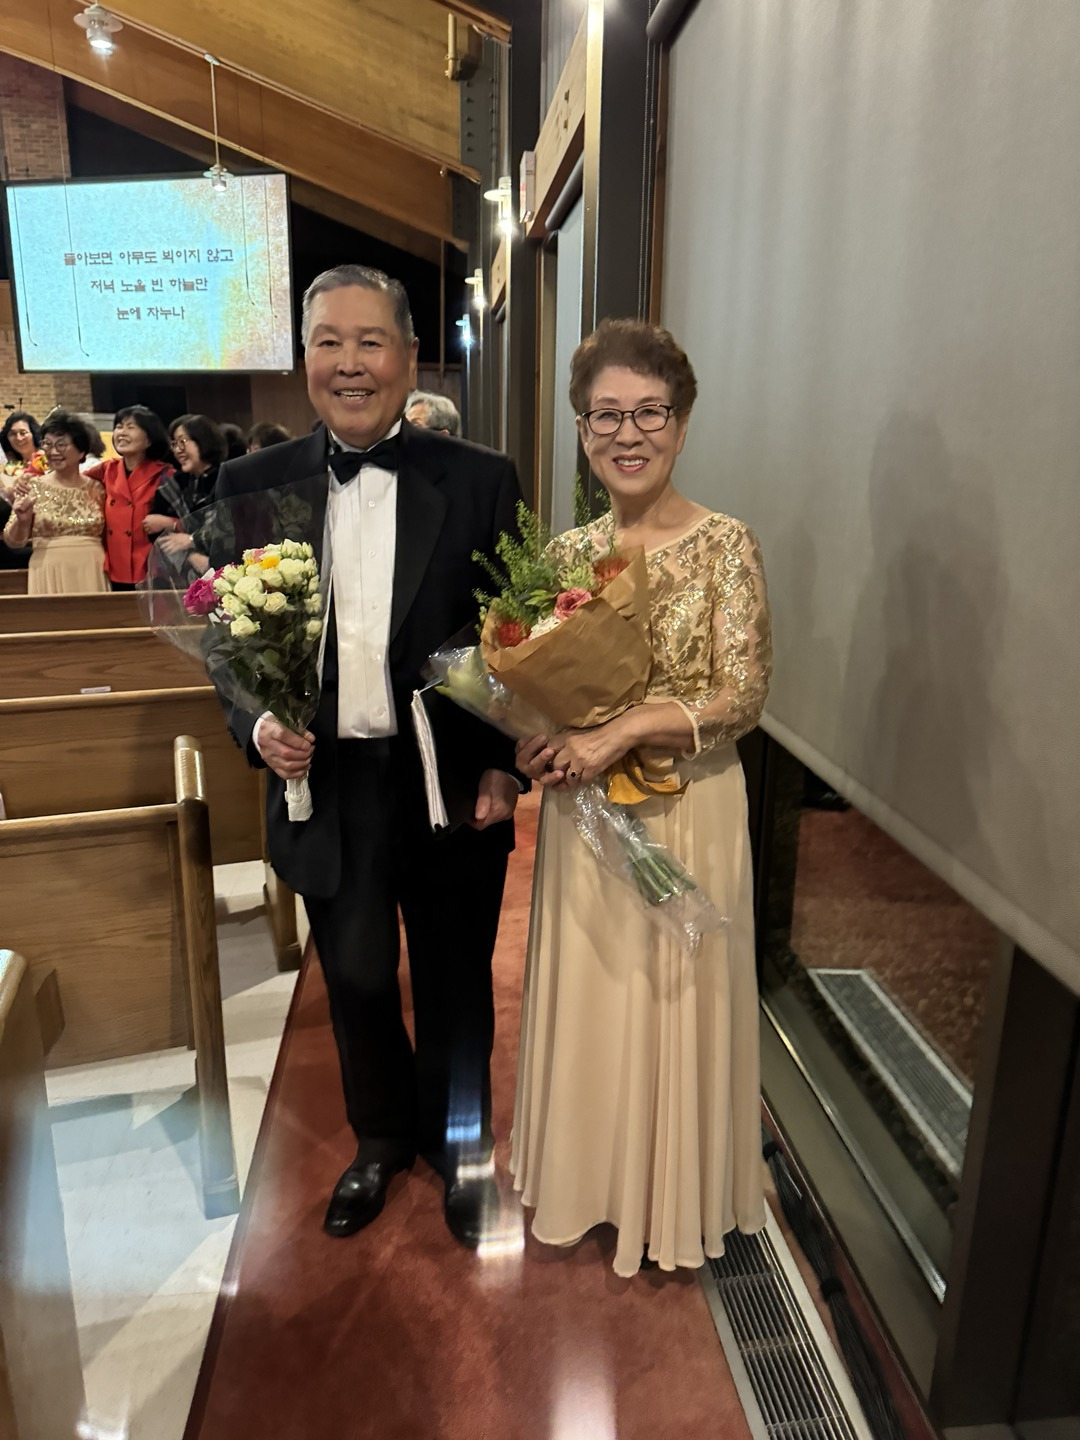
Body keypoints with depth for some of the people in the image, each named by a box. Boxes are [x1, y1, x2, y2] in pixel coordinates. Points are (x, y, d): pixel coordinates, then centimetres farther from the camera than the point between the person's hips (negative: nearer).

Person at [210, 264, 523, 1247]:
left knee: (455, 982, 17)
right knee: (356, 979, 17)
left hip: (452, 785, -1)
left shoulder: (481, 482, -4)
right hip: (325, 784, 2)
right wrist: (257, 725, -13)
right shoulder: (254, 486, 1)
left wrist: (504, 766, -9)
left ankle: (458, 1139, 45)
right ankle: (381, 1138, 46)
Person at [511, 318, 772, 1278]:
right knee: (588, 997, 18)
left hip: (686, 811, -4)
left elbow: (742, 696, -15)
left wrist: (620, 732, -23)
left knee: (675, 998, 13)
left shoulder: (726, 546, -10)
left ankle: (677, 1198, 40)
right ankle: (591, 1176, 44)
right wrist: (540, 747, -10)